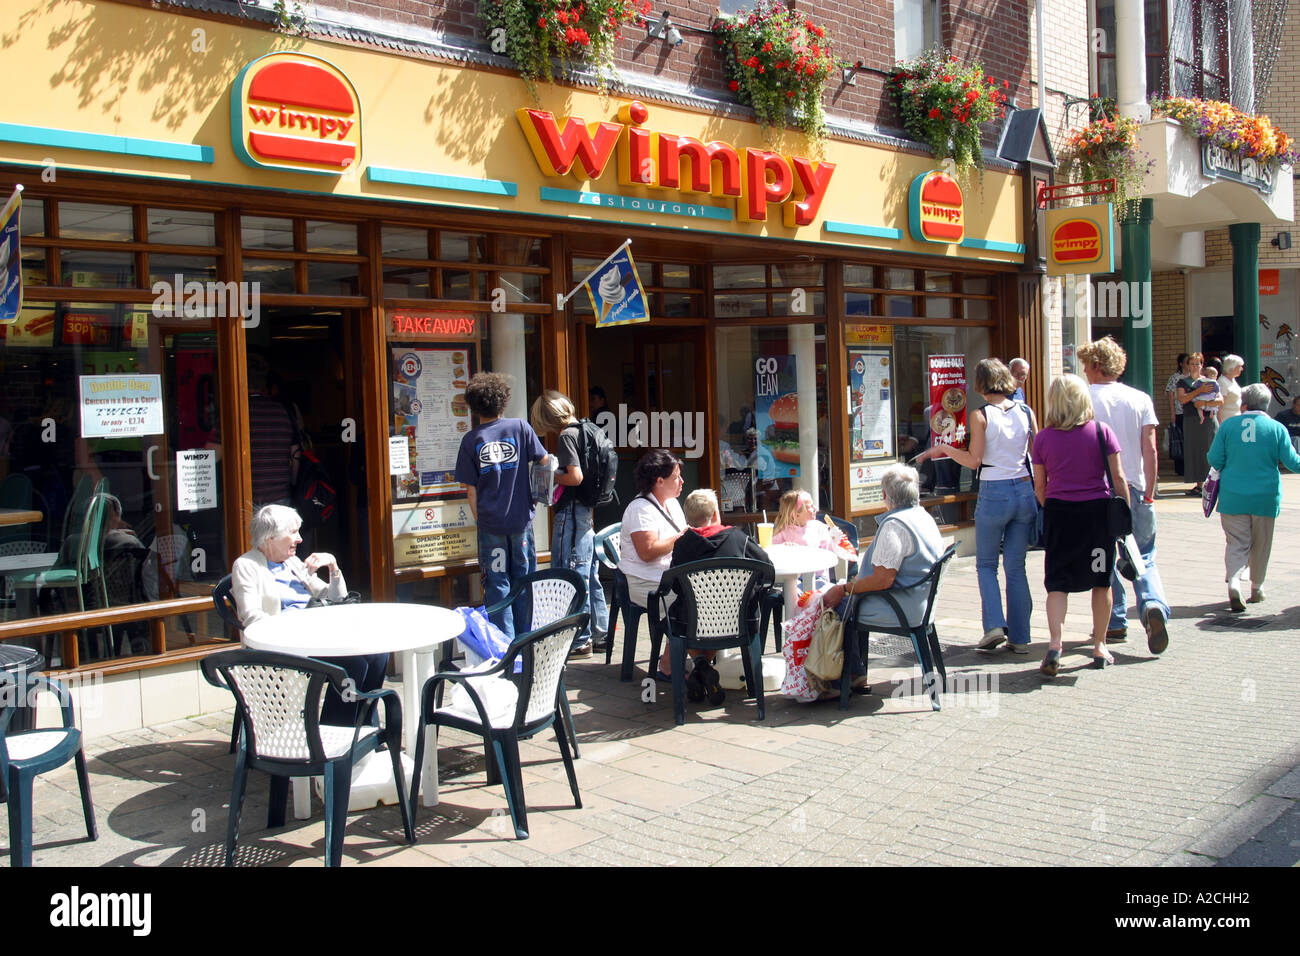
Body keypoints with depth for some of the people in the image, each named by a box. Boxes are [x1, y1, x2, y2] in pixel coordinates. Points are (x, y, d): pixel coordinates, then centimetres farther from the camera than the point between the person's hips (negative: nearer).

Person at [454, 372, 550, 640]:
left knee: (497, 584, 6)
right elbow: (544, 460, 0)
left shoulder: (471, 439, -2)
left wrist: (479, 518, 10)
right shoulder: (520, 427, -3)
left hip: (490, 522, -1)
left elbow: (471, 489, -1)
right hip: (521, 518, 1)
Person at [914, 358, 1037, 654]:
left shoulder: (981, 416, -9)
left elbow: (974, 460, -10)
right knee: (1016, 567, 10)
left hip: (993, 494, -4)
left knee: (986, 564, 12)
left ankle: (995, 624, -3)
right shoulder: (1027, 412, 4)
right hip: (1025, 491, 4)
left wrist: (943, 449, 2)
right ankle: (1019, 637, 11)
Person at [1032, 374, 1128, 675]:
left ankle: (1054, 643, -14)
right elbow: (1118, 477, -5)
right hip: (1097, 511, 0)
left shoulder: (1043, 438, -1)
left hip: (1059, 513, 0)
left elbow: (1039, 486, 4)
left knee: (1058, 582, 3)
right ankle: (1099, 647, 19)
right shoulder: (1101, 431, -4)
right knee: (1102, 581, 13)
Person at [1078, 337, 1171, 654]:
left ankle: (1116, 623, 14)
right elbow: (1150, 451, -1)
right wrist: (1149, 492, 5)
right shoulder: (1140, 399, 3)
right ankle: (1153, 604, -14)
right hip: (1135, 489, 2)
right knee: (1144, 557, 11)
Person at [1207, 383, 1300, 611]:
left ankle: (1234, 585, -19)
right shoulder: (1277, 428, -3)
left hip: (1233, 496, 0)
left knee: (1237, 543, 3)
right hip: (1265, 496, 0)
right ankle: (1257, 589, 26)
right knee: (1260, 544, 15)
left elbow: (1215, 459, -2)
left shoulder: (1228, 425, -3)